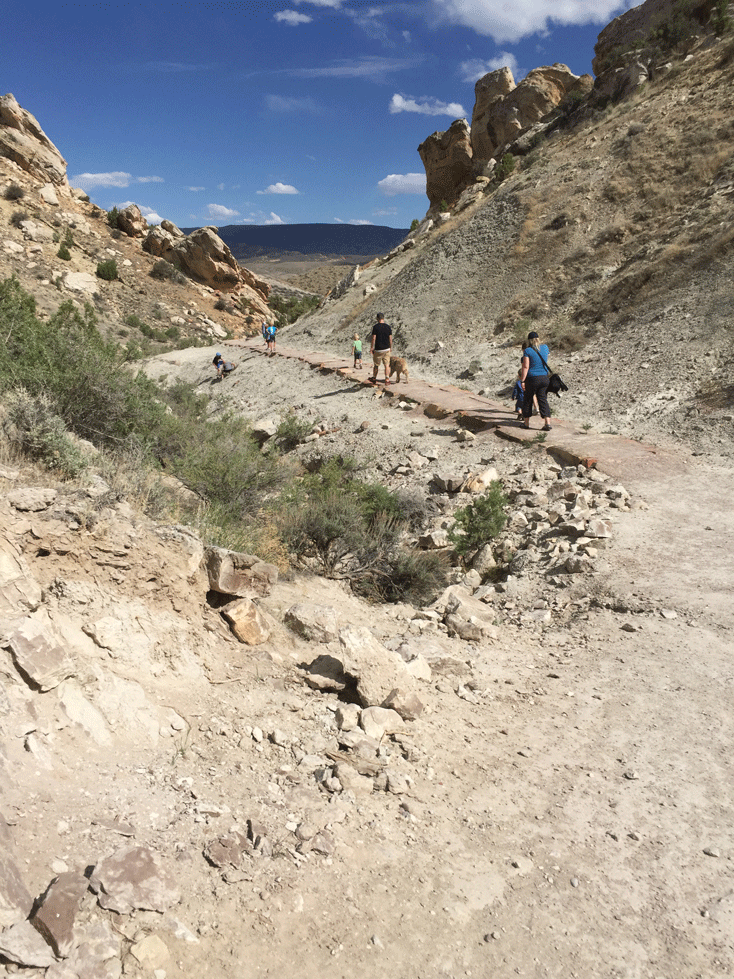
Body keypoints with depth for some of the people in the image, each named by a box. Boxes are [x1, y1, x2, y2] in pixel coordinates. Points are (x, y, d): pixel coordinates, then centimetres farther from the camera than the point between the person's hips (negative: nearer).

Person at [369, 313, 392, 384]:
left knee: (376, 365, 11)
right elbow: (390, 339, 3)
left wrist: (371, 348, -4)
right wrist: (390, 347, 15)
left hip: (378, 349, -2)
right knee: (387, 365, 5)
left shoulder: (375, 327, -10)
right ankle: (387, 379, -3)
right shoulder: (388, 327, 0)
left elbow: (373, 338, -12)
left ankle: (374, 378, 24)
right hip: (387, 349, 3)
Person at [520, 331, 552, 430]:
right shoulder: (545, 347, 5)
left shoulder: (527, 351, -10)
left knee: (528, 400, 11)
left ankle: (526, 423, 19)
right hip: (544, 377, 4)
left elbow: (525, 367, -16)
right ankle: (547, 423, -6)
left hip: (532, 378, -4)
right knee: (543, 400, 6)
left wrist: (522, 380, -13)